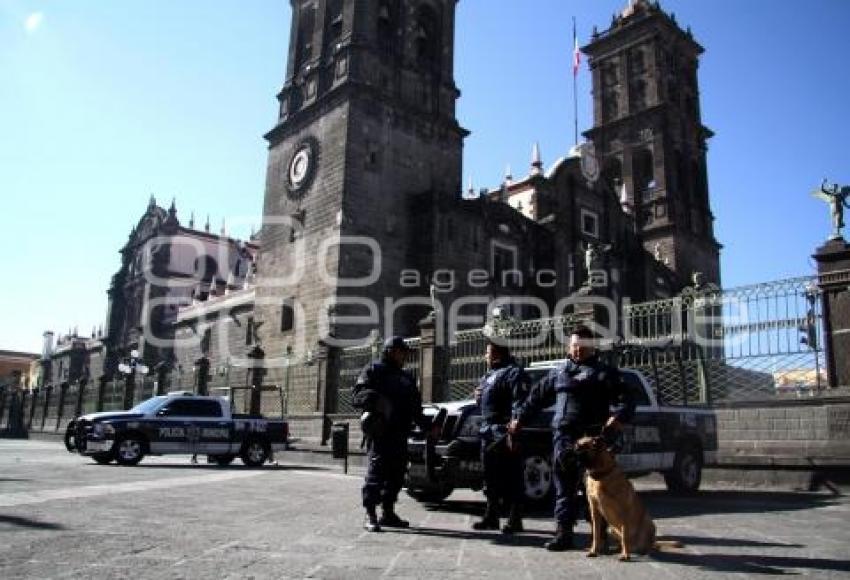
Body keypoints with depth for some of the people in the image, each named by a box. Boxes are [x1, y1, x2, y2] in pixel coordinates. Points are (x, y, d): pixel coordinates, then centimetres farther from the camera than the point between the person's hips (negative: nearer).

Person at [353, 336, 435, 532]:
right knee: (376, 469, -12)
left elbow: (415, 407, 28)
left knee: (397, 473, 9)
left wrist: (428, 426, 16)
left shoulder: (407, 377, 25)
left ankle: (388, 512, 18)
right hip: (380, 430, -7)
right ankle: (370, 514, -9)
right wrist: (372, 399, -28)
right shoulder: (374, 370, 4)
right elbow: (356, 395, -7)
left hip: (400, 434, 7)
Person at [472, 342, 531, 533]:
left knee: (511, 478, -3)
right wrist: (478, 397, 9)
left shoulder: (514, 372, -10)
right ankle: (491, 517, 24)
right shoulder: (489, 375, 21)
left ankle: (515, 521, 4)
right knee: (490, 477, 14)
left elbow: (519, 403, -20)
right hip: (488, 432, 10)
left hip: (504, 433, -10)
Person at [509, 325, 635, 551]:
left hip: (593, 436, -3)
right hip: (563, 435, 4)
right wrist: (520, 418, 26)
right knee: (564, 484, 2)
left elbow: (625, 399, -2)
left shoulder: (604, 372, 8)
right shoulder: (559, 371, 20)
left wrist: (619, 417, -21)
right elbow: (537, 396, 27)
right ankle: (563, 532, 6)